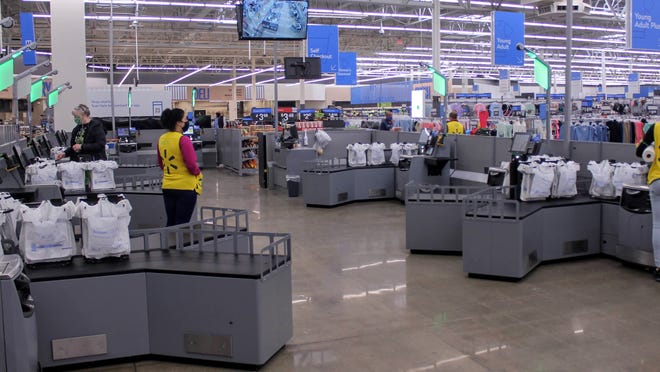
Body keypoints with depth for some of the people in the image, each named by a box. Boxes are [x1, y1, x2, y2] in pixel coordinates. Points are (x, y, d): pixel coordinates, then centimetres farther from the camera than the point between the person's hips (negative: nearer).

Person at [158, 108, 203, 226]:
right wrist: (198, 173, 1)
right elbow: (191, 164, -18)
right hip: (186, 187, -6)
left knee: (171, 223, 15)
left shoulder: (162, 139, 5)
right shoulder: (183, 140, -16)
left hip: (167, 186, 7)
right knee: (182, 224, 2)